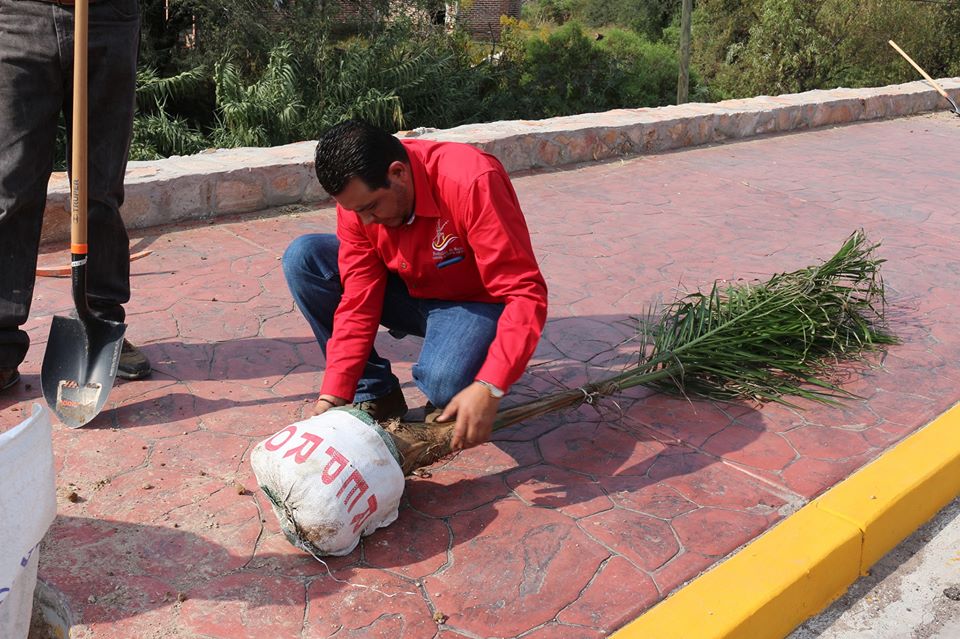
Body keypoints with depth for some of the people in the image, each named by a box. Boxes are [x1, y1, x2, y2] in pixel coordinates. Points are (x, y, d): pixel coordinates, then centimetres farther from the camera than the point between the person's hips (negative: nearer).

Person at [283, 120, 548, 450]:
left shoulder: (472, 184, -32)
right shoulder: (358, 195, -14)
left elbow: (526, 294, -32)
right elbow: (359, 301, -13)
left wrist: (489, 389, -40)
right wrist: (333, 395, -21)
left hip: (475, 303, -5)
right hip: (411, 290, 6)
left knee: (442, 383, -37)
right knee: (303, 258, -12)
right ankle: (375, 395, -4)